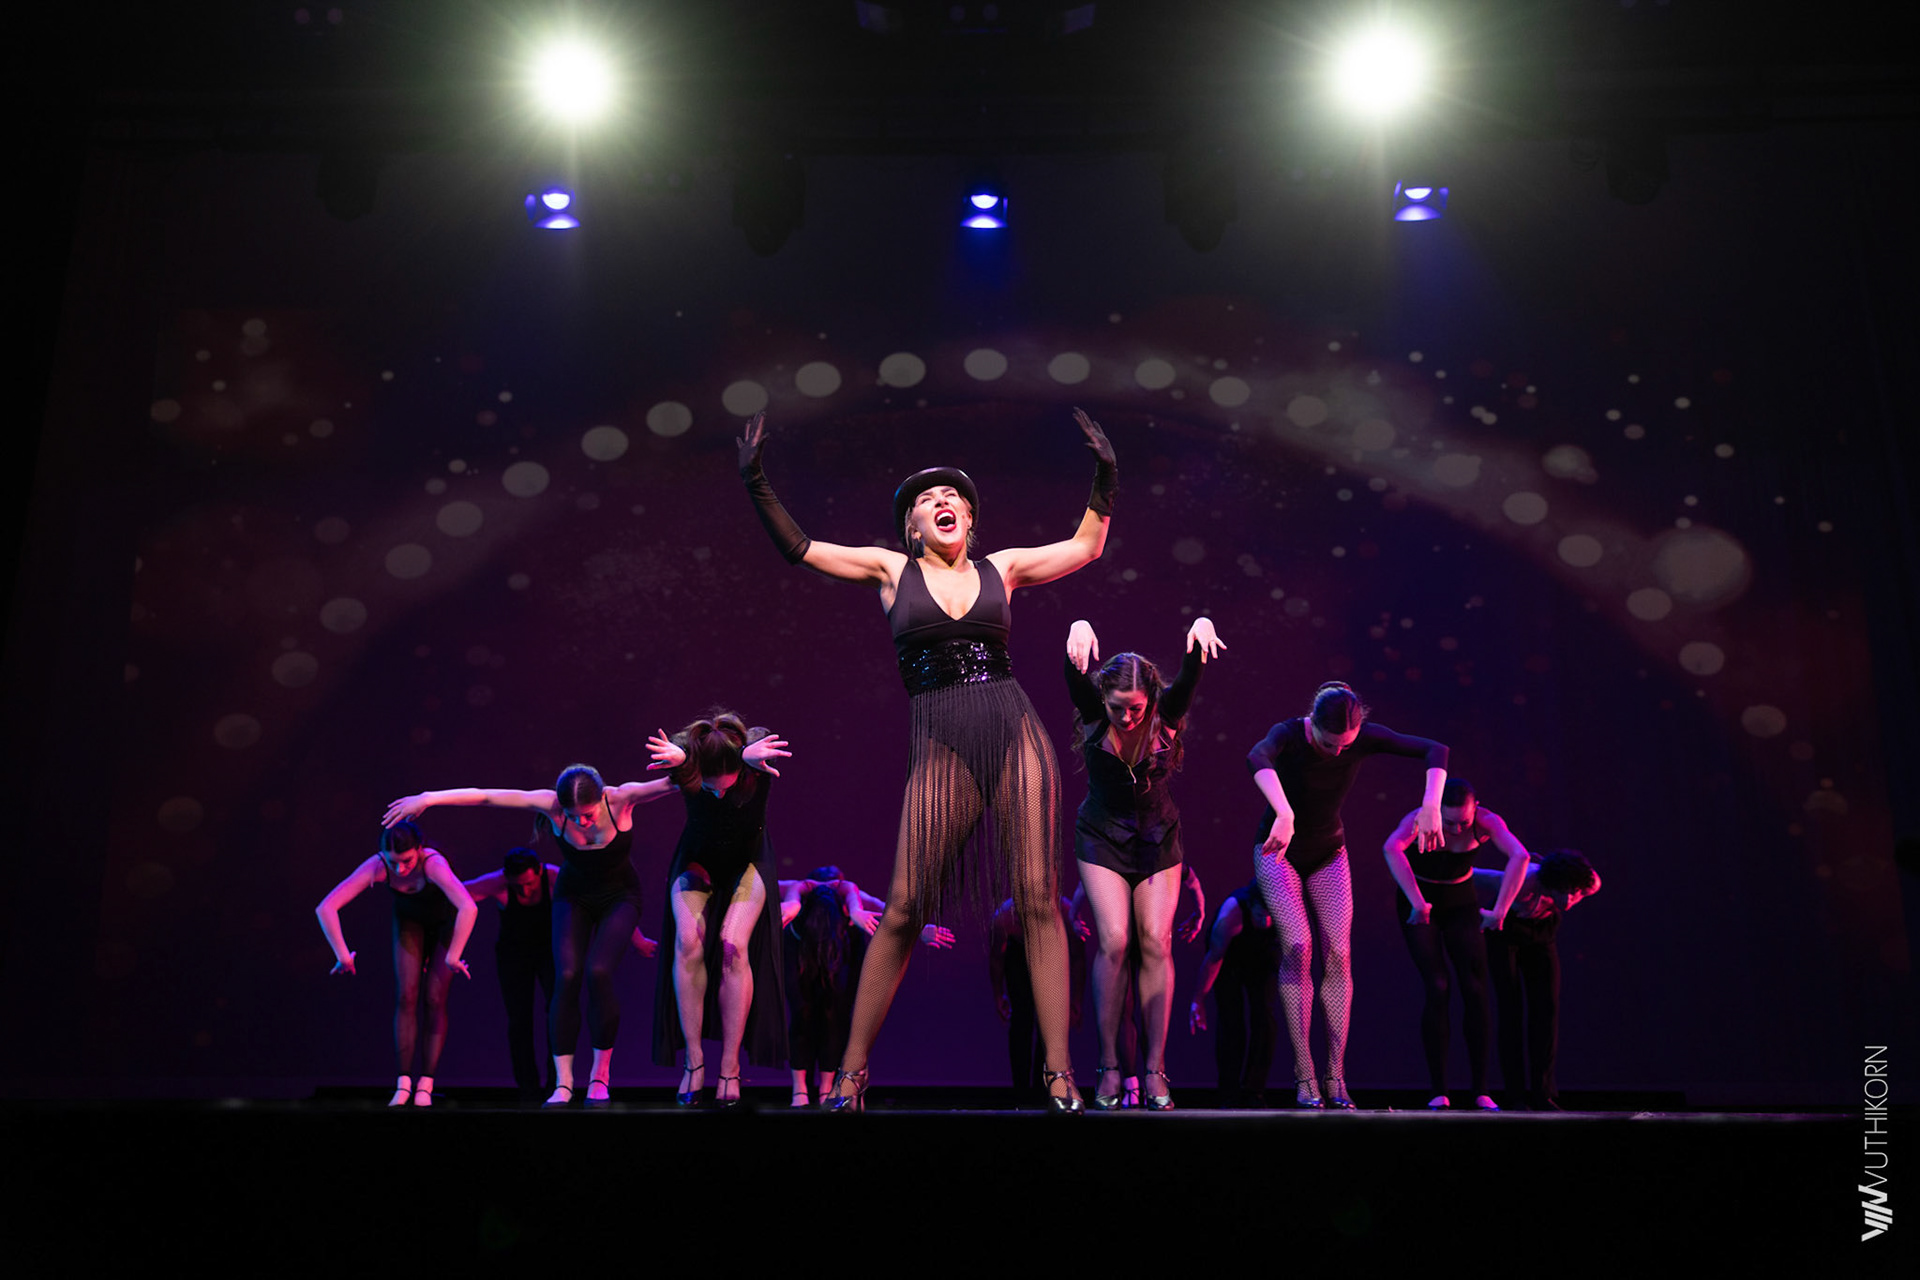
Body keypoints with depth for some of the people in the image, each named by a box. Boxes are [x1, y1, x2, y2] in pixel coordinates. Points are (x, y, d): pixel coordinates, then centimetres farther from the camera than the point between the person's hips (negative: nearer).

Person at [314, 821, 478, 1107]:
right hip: (410, 919, 3)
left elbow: (469, 908, -58)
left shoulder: (433, 864, -43)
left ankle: (425, 1086, -6)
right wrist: (342, 955, -33)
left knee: (435, 999, -9)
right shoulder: (377, 867, -33)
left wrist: (452, 957, -50)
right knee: (406, 996, -7)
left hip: (446, 920, -3)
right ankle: (403, 1083, -3)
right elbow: (325, 908, -34)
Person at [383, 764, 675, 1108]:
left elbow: (667, 783, -37)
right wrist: (428, 798, -19)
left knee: (598, 972, -23)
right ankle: (562, 1083, -8)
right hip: (573, 896, 2)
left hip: (619, 897, -2)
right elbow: (484, 795, -21)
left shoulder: (621, 799, -27)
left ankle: (600, 1077, -7)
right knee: (566, 976, -17)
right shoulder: (552, 804, -24)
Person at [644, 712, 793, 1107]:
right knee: (688, 942, -18)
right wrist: (676, 755, -78)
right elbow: (675, 750, -53)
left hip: (747, 859, -1)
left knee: (733, 946, -18)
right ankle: (693, 1060, -6)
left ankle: (730, 1067, -7)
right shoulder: (688, 764, -30)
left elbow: (760, 744, -54)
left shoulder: (756, 743, -30)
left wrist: (750, 755, -78)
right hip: (697, 857, 1)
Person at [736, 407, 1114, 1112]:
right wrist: (757, 483, 7)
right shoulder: (892, 570, 12)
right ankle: (851, 1072, 5)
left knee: (1038, 898, -4)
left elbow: (1086, 545, 28)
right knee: (905, 906, -7)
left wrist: (1104, 476, 21)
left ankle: (1059, 1073, 1)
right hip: (940, 746, -1)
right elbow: (800, 549, 14)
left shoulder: (1000, 568, 16)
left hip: (1017, 735, 2)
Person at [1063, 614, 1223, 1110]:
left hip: (1158, 838, 1)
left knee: (1156, 942, -7)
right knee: (1113, 940, -13)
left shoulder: (1166, 714, -15)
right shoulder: (1093, 711, -15)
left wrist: (1201, 628, -52)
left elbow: (1191, 674, -31)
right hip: (1103, 837, -1)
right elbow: (1075, 672, -34)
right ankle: (1109, 1067, -4)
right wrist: (1080, 632, -56)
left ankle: (1155, 1069, -1)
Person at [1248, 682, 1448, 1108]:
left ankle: (1336, 1076, -5)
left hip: (1329, 854, 3)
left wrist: (1431, 807, -38)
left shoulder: (1365, 737, -18)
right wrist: (1284, 814, -67)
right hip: (1279, 853, -3)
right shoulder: (1288, 735, -28)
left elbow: (1434, 750, -21)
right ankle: (1304, 1077, -13)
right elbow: (1256, 759, -51)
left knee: (1338, 953, -9)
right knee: (1297, 946, -18)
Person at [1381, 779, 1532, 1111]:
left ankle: (1481, 1092, -2)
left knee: (1475, 990, -9)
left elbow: (1520, 856, -39)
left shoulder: (1486, 821, -21)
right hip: (1418, 906, -3)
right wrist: (1418, 903, -53)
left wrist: (1500, 910, -45)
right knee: (1438, 989, -16)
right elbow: (1391, 848, -50)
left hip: (1460, 904, 3)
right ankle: (1439, 1093, -10)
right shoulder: (1420, 819, -29)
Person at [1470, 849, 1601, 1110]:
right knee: (1511, 1006, -13)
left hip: (1541, 929, 4)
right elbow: (1469, 875, -27)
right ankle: (1515, 1095, -8)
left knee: (1546, 1007, -7)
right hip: (1503, 928, -4)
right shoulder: (1519, 884, -41)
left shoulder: (1590, 882, -28)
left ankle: (1542, 1094, -2)